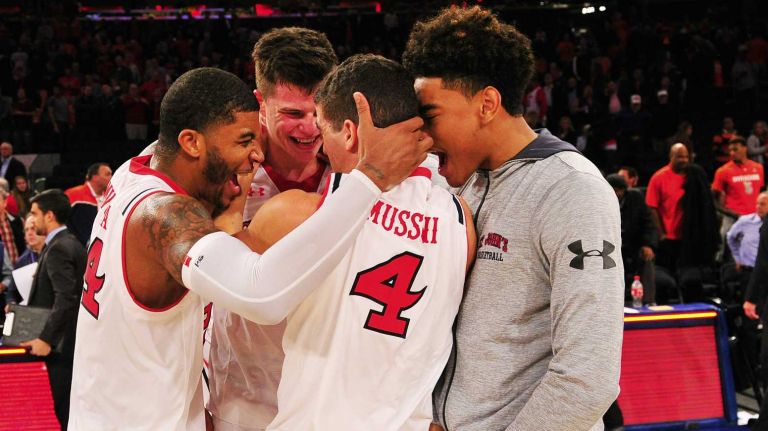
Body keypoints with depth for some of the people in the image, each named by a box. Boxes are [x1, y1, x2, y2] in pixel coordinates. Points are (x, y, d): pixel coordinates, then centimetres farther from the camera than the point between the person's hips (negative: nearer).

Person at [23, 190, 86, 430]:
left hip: (62, 345, -10)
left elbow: (65, 299, -24)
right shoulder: (72, 244, 15)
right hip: (74, 340, 10)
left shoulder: (58, 249, -15)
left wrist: (46, 338, -24)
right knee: (73, 410, 13)